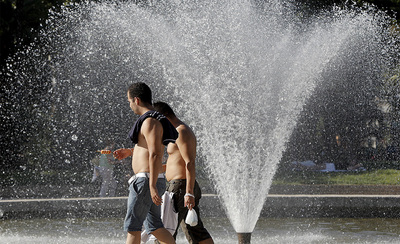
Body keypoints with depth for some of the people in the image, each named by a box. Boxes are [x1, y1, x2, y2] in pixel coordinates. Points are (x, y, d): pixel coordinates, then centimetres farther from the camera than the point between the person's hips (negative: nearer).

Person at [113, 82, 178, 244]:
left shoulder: (150, 122, -14)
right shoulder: (155, 120, 18)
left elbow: (155, 155, -22)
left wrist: (152, 187, -26)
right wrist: (130, 152, 23)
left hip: (146, 181, -10)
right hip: (153, 181, 10)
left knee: (132, 225, -5)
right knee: (154, 227, 11)